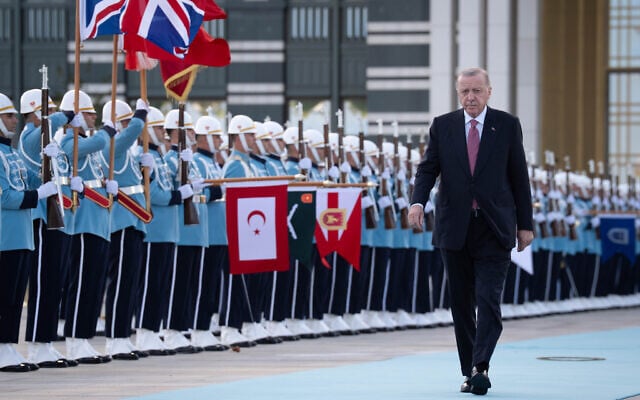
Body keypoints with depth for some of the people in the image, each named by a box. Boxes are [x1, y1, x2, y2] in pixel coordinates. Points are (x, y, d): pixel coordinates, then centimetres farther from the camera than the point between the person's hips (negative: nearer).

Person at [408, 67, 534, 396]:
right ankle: (470, 372, 12)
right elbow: (428, 168, 3)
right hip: (454, 228, 2)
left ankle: (480, 366, -19)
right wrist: (418, 201, -17)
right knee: (461, 303, 6)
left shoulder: (507, 125, 4)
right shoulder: (442, 126, 6)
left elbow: (519, 176, 5)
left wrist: (525, 224, 4)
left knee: (488, 300, -13)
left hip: (494, 228, -2)